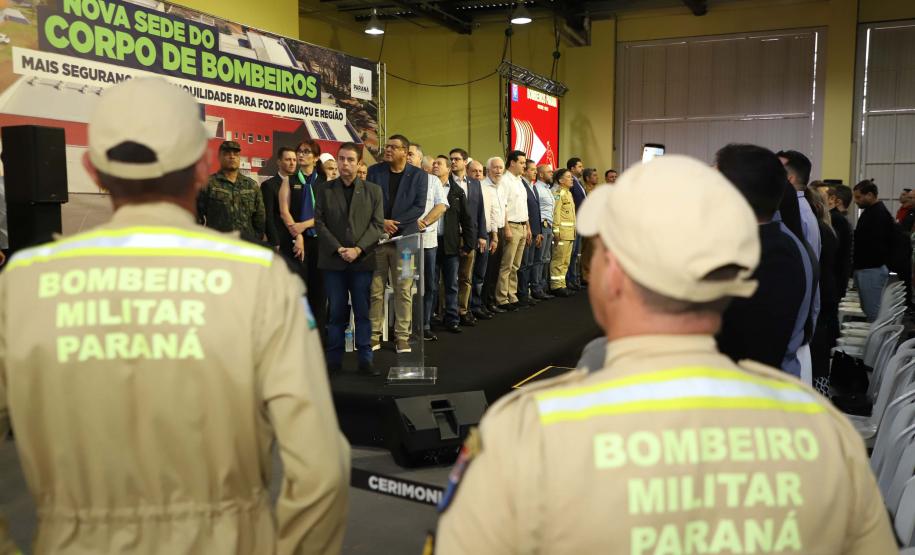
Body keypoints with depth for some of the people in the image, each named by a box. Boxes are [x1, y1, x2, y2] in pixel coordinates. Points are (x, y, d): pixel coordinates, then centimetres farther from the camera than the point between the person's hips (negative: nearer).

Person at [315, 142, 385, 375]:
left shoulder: (373, 190, 7)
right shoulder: (324, 190, 8)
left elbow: (378, 224, 1)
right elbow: (319, 222, 2)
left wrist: (358, 249, -11)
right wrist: (338, 249, -10)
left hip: (362, 260, 0)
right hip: (333, 260, 0)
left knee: (363, 312, 3)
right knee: (336, 312, 4)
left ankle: (365, 359, 10)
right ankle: (334, 358, 12)